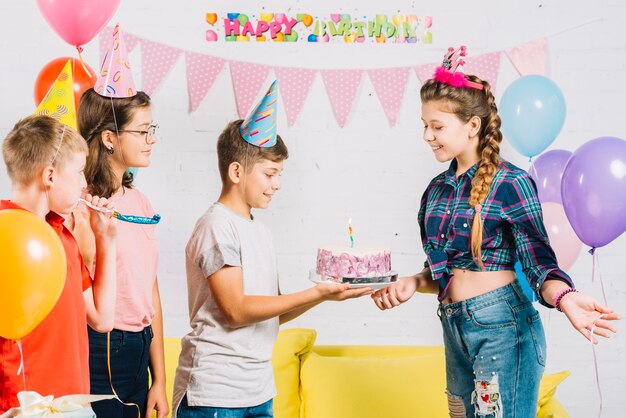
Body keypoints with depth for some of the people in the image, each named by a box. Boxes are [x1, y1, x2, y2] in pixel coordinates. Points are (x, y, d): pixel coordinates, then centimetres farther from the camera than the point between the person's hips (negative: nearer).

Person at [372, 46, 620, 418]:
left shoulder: (510, 183, -9)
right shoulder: (438, 189, 11)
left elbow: (540, 265, -12)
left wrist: (565, 299, -32)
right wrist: (413, 283, -3)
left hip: (501, 326, -7)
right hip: (455, 329, 7)